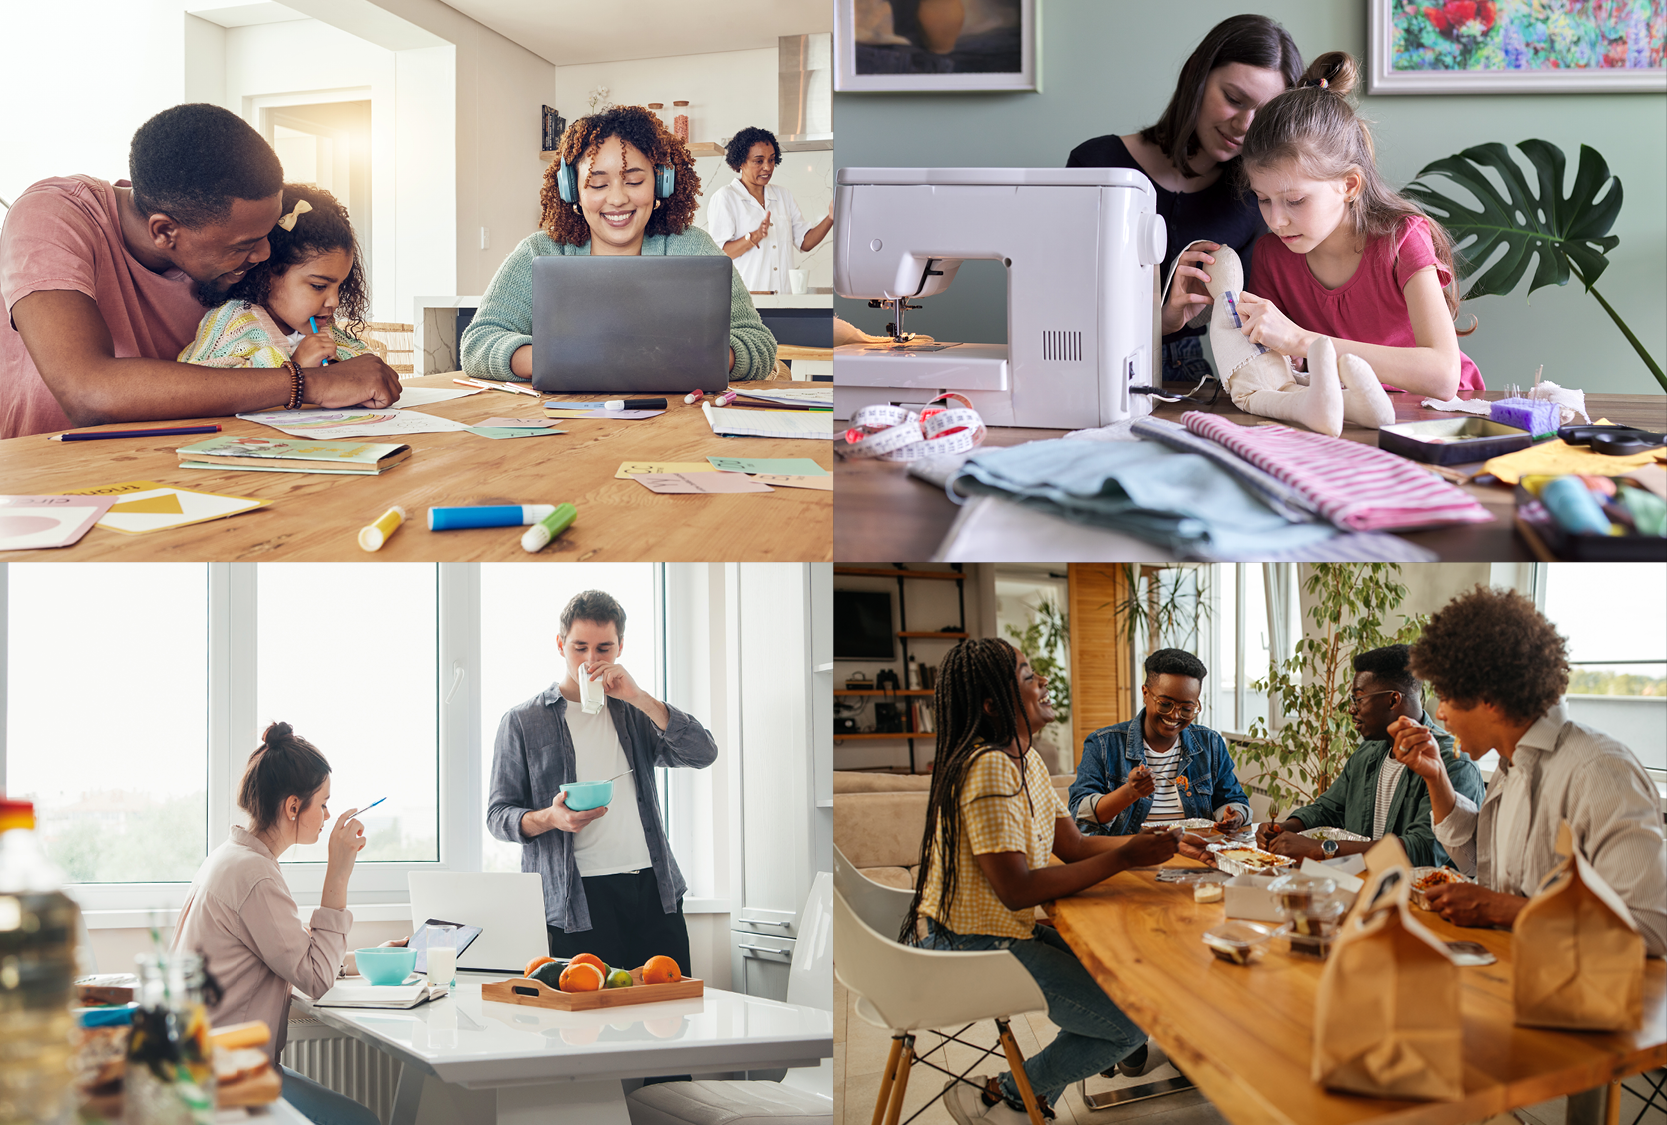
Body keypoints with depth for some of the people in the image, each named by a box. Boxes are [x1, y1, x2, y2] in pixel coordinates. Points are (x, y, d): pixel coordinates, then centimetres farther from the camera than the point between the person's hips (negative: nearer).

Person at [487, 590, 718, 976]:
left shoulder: (633, 714, 17)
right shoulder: (522, 722, 8)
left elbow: (703, 753, 1)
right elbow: (498, 815, 5)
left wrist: (638, 697, -8)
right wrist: (550, 818, -17)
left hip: (654, 889, 3)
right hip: (579, 897, -3)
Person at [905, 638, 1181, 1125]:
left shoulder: (1024, 758, 7)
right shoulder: (988, 768, -24)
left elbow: (1074, 845, 9)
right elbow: (1016, 889, -28)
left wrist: (1149, 842, -6)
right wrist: (1124, 858, -24)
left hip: (1007, 931, 10)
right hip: (969, 948, -10)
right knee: (1132, 1019, -10)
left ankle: (1130, 1052, 43)